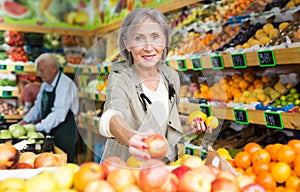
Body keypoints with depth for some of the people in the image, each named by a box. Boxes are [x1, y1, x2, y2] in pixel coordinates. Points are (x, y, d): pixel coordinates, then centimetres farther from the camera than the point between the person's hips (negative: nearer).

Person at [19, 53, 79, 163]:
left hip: (64, 133, -7)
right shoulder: (45, 85, 12)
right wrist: (25, 121, 5)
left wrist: (37, 128, -23)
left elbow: (59, 114, -23)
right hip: (49, 131, 8)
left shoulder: (66, 84, -16)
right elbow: (38, 107, 20)